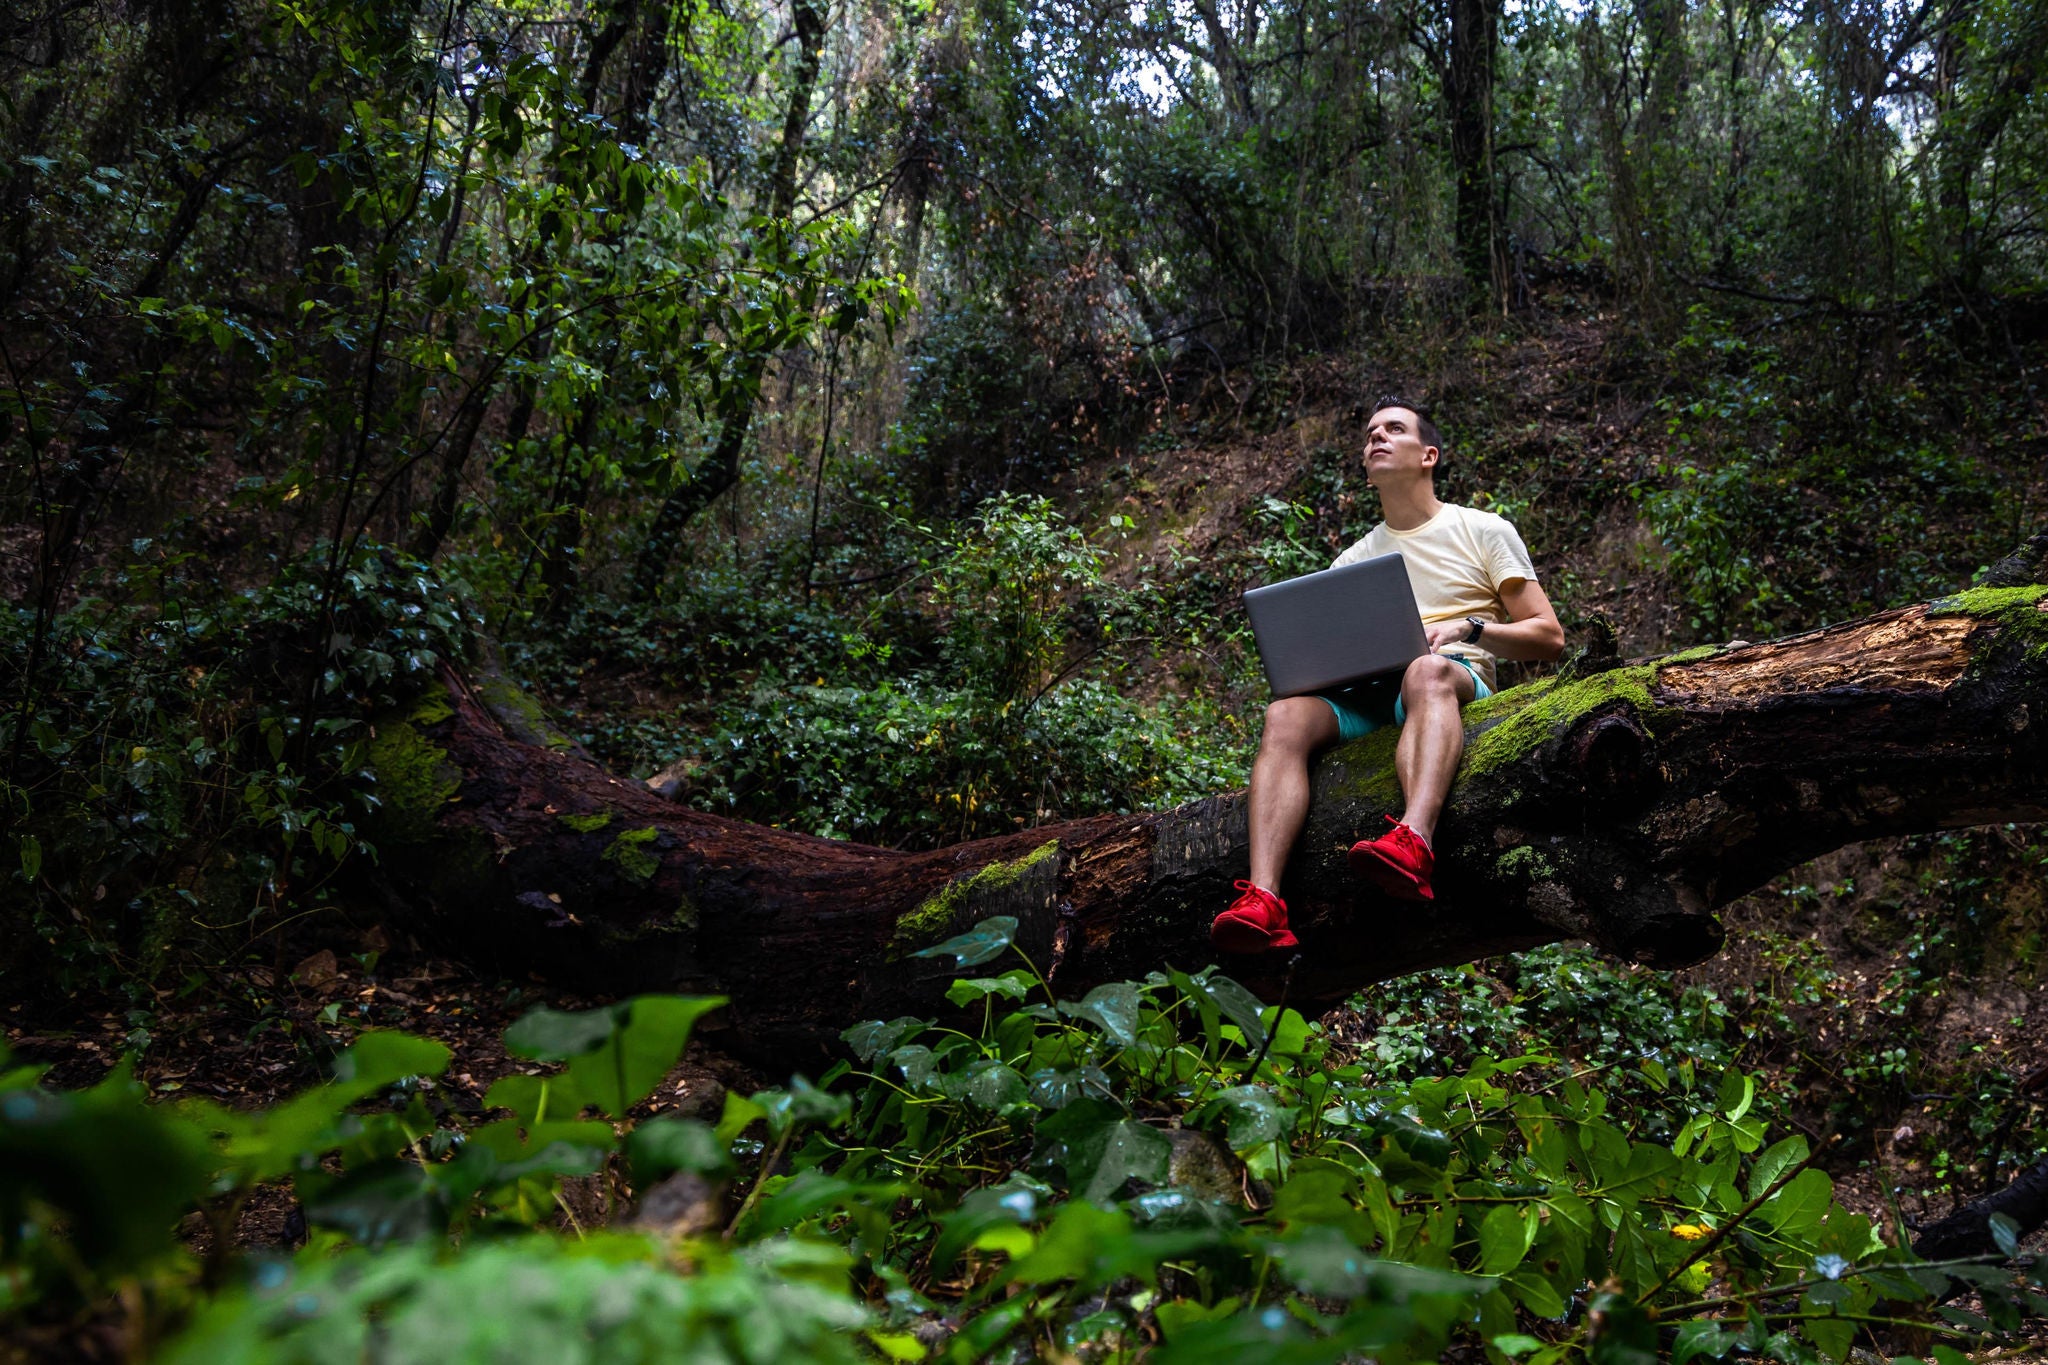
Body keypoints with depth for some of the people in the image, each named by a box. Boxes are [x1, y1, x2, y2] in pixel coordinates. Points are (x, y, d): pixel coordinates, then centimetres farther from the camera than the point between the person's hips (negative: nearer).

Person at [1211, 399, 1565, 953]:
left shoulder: (1483, 531, 17)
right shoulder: (1354, 559, 28)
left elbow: (1549, 638, 9)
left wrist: (1467, 627, -9)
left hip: (1457, 680, -3)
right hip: (1362, 694, 4)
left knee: (1428, 670, -41)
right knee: (1285, 714, -30)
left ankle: (1413, 847, -66)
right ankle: (1262, 902, -48)